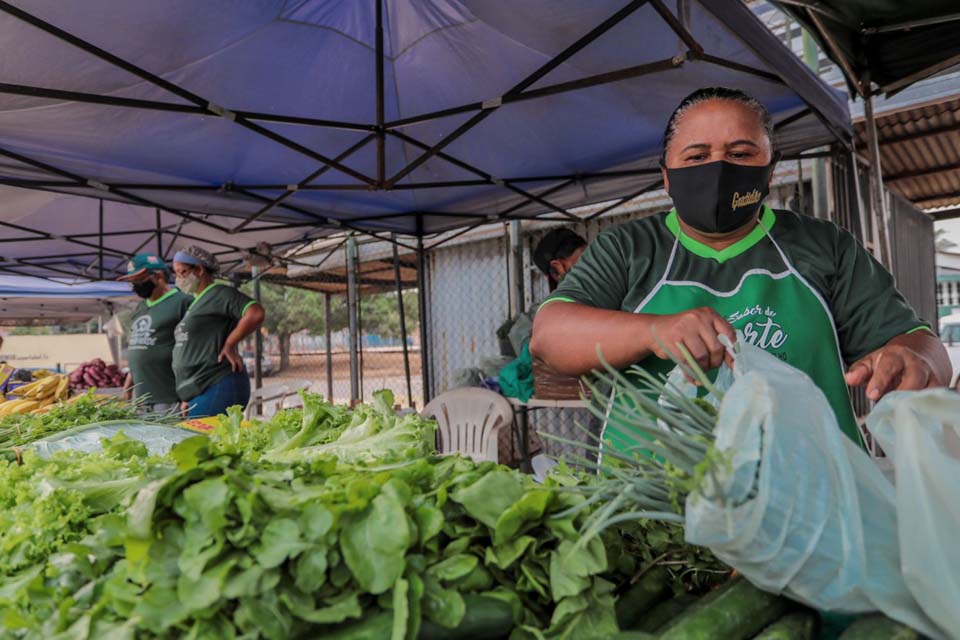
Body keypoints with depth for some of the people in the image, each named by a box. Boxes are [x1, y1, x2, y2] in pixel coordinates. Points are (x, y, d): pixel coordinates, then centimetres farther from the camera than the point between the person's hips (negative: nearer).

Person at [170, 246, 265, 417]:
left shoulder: (219, 293, -7)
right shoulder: (198, 301, 21)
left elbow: (256, 314, -24)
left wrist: (228, 345, -14)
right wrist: (187, 398, 18)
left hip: (218, 388, -9)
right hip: (198, 393, 9)